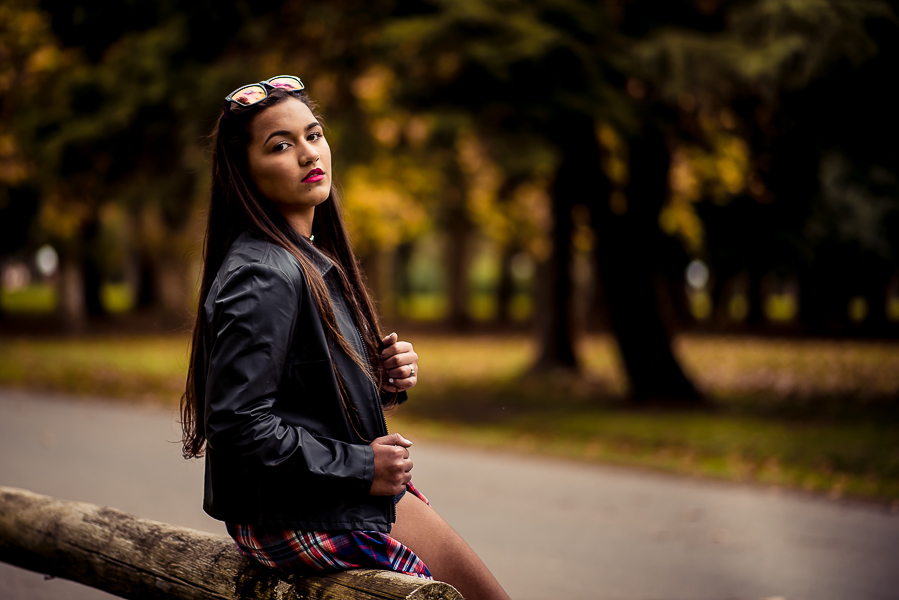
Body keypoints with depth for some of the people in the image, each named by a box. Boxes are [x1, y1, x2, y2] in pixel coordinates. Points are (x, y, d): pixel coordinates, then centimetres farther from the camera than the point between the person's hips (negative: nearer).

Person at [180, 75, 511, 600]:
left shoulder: (315, 256, 11)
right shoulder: (262, 277, -21)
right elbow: (237, 424, -26)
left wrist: (384, 378, 1)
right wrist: (363, 468, -19)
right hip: (296, 517, -10)